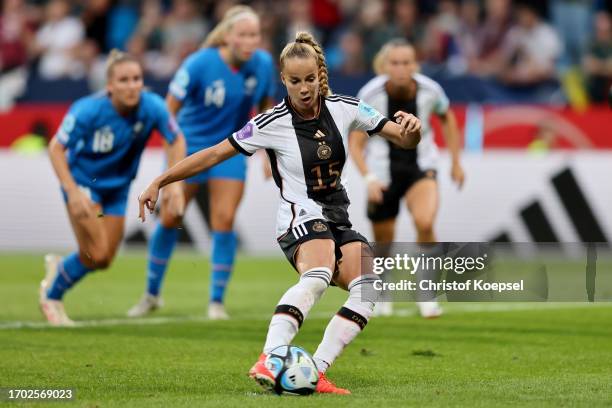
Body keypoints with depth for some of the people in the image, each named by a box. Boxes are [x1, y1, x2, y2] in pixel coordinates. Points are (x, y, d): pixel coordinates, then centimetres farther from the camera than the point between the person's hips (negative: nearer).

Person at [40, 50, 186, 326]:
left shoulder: (152, 107, -21)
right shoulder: (89, 110, -30)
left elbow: (176, 140, -4)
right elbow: (56, 148, -22)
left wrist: (174, 180, -14)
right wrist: (72, 192, -29)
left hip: (117, 187, 5)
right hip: (82, 181, -5)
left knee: (103, 261, 10)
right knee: (96, 255, -13)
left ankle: (57, 268, 43)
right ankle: (51, 296, 15)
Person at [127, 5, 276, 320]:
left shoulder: (263, 64, -12)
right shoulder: (199, 64, -23)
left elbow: (265, 106, 6)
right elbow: (168, 111, -15)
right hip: (191, 145, -2)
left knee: (224, 220, -10)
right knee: (169, 219, 6)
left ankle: (217, 302, 1)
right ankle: (152, 294, 24)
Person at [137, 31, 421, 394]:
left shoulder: (344, 108, -1)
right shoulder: (273, 124, -10)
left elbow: (405, 140, 2)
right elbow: (215, 154, -7)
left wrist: (411, 129, -23)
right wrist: (159, 182, -10)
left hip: (338, 221, 5)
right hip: (301, 219, -5)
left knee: (368, 289, -21)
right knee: (317, 276, -37)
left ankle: (315, 373, -23)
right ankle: (267, 362, -52)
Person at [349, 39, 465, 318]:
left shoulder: (429, 90, -14)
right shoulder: (370, 94, -19)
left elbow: (447, 119, 9)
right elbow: (355, 143, -11)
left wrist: (456, 162, 12)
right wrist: (369, 179, -26)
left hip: (421, 166, 0)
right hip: (383, 172, 0)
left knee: (425, 222, -28)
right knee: (384, 244, 7)